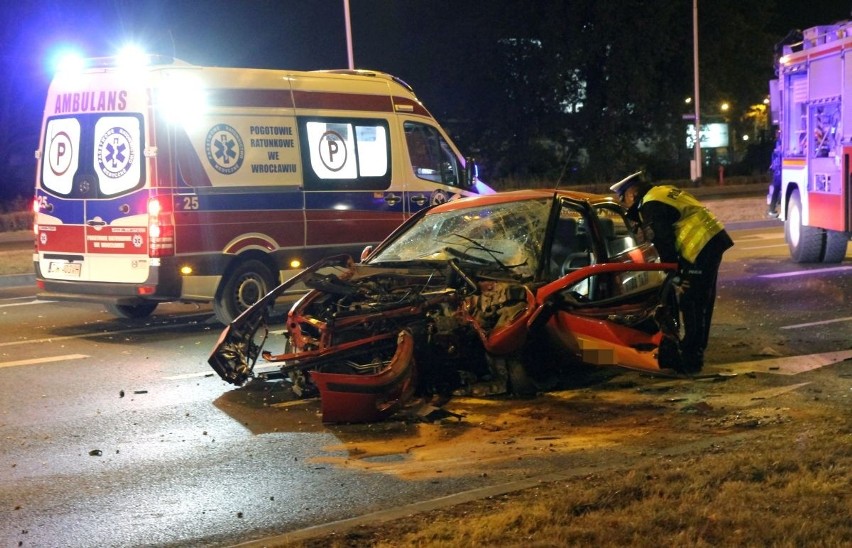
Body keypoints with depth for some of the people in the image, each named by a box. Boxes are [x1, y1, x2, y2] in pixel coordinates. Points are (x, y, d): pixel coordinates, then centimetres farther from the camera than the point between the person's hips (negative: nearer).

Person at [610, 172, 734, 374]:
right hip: (713, 239, 10)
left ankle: (690, 359, -2)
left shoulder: (650, 207, -10)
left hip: (701, 248, -10)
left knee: (692, 305, -5)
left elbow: (664, 244, -14)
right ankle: (694, 350, 29)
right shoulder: (662, 192, 20)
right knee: (701, 302, 18)